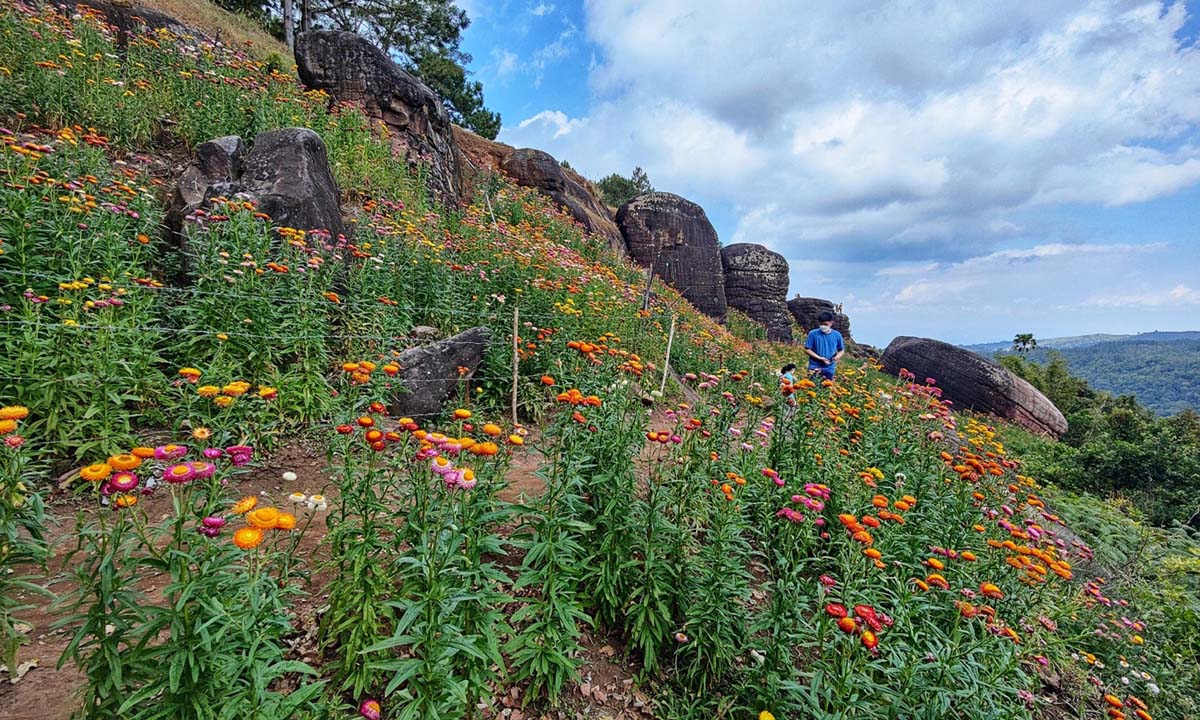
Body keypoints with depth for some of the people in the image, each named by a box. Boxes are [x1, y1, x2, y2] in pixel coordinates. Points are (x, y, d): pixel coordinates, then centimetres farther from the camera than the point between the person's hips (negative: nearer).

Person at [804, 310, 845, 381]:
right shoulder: (813, 334, -7)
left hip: (829, 368, 3)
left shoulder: (837, 335, 2)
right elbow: (807, 350, -5)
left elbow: (842, 350, 11)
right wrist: (819, 358, -16)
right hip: (815, 367, -3)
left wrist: (838, 356, -12)